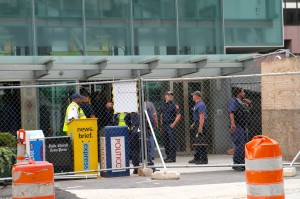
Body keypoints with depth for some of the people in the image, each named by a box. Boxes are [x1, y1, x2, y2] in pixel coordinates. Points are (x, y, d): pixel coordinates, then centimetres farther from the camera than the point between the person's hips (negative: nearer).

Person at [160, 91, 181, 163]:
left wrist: (173, 124, -15)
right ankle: (168, 156, 20)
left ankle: (172, 157, -5)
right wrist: (161, 124, 16)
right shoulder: (163, 104, 12)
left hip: (171, 125, -7)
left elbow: (178, 115, -10)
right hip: (164, 125, 7)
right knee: (165, 141, 11)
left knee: (172, 141, -7)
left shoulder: (174, 105, -7)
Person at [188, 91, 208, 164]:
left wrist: (200, 128, -27)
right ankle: (196, 158, 22)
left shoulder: (201, 105, -17)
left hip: (201, 125, -11)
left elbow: (202, 117, -23)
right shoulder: (197, 104, 17)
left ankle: (204, 160, -7)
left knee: (202, 143, -9)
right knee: (198, 142, 15)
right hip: (197, 125, 11)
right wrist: (194, 124, 27)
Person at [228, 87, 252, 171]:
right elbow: (231, 113, -22)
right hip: (237, 127, -10)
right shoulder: (233, 101, -9)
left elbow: (249, 107, 36)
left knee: (243, 146, 10)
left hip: (244, 126, 10)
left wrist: (249, 103, 13)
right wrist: (232, 123, -36)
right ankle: (236, 164, -12)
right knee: (239, 146, -13)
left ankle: (242, 163, 15)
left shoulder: (242, 102, 18)